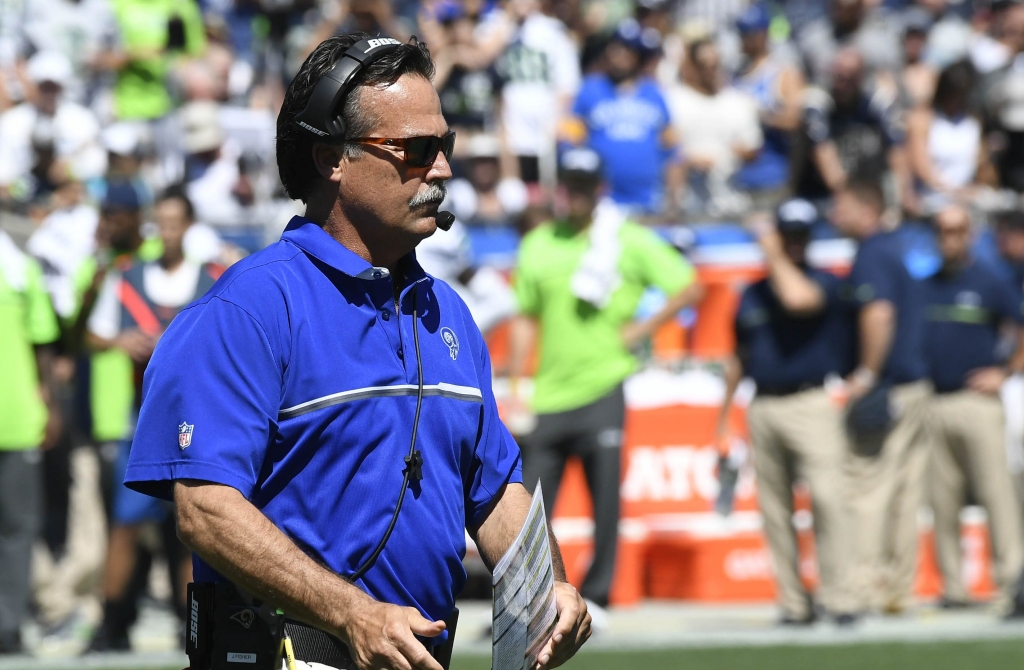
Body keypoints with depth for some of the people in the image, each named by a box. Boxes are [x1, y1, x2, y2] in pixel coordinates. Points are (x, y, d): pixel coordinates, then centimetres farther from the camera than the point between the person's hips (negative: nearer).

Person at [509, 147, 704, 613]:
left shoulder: (629, 241, 1)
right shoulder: (538, 244, 11)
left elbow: (689, 288, 2)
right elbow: (526, 319, 16)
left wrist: (641, 330, -4)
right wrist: (515, 383, 9)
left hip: (602, 387, -3)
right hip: (547, 395, 3)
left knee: (605, 500, -2)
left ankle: (595, 599, 7)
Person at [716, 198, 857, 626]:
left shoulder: (824, 283, 2)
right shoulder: (753, 294, 17)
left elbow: (798, 298, -23)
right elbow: (739, 358, 23)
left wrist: (775, 256, -7)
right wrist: (724, 419, 21)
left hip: (812, 402, -5)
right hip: (763, 410, 5)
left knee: (827, 496, -17)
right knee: (774, 510, 3)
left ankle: (839, 598, -16)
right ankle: (794, 603, 8)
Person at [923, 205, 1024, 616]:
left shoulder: (989, 282, 2)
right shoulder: (924, 286, 13)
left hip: (976, 401, -4)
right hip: (931, 407, 4)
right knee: (942, 501, 5)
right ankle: (953, 587, 10)